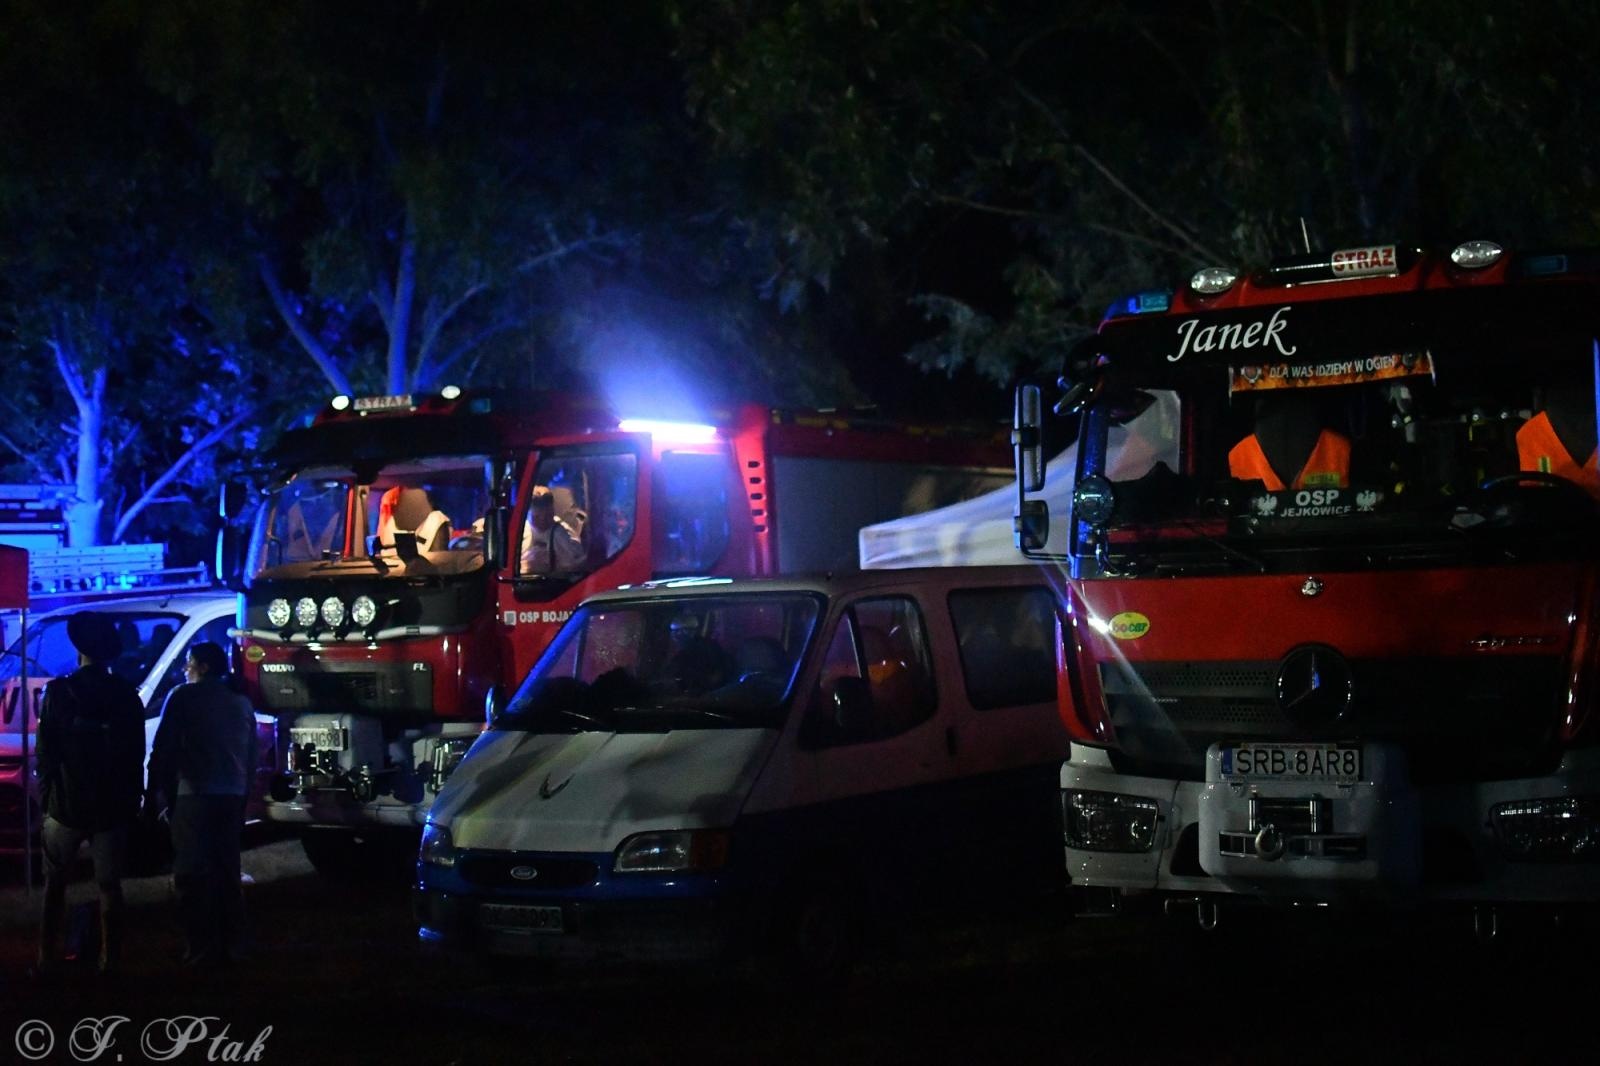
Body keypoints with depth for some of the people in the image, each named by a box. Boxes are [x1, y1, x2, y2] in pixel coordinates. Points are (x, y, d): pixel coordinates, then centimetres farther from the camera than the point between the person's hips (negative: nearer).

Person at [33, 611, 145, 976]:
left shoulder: (59, 692, -7)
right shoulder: (128, 697, 1)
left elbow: (44, 752, -7)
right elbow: (136, 756, 4)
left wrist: (46, 794, 2)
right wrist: (133, 802, 11)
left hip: (66, 804, -1)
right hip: (112, 807, 2)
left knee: (55, 883, 11)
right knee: (109, 884, 7)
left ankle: (46, 958, 7)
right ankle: (109, 961, 4)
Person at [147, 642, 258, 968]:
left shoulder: (184, 697, -3)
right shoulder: (241, 702, 14)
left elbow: (163, 748, -6)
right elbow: (251, 757, 17)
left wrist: (155, 790, 1)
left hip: (194, 795, -6)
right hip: (233, 796, 6)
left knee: (193, 875, -4)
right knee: (227, 872, 13)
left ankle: (203, 949, -7)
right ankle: (230, 944, 15)